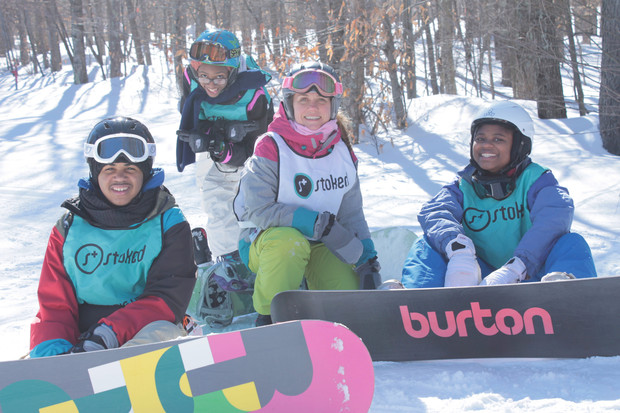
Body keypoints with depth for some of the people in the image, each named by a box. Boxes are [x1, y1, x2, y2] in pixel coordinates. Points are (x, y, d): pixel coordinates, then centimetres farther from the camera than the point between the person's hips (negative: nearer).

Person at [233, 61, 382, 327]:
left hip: (319, 245, 5)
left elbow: (351, 214, 7)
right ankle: (270, 318, -17)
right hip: (264, 241, -5)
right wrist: (314, 222, -29)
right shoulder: (270, 149, -16)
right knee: (289, 242, -39)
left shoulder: (342, 153, 1)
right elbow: (257, 210, -21)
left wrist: (366, 258, -6)